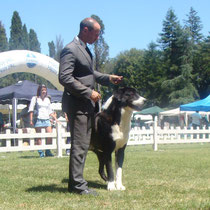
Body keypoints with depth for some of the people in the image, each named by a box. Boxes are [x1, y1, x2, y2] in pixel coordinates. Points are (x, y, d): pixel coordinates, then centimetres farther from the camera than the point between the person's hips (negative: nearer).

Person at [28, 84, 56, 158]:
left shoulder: (47, 99, 16)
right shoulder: (35, 98, 3)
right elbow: (31, 110, 1)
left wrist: (55, 118, 16)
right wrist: (31, 120, -7)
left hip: (46, 119, 4)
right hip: (38, 119, -4)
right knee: (39, 137, -3)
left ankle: (48, 151, 4)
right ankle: (41, 152, 1)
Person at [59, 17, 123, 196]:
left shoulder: (85, 49, 17)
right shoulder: (70, 50, -14)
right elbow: (65, 78, -21)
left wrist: (108, 78, 13)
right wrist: (89, 92, -20)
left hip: (87, 104, 10)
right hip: (77, 105, -10)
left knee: (83, 145, 13)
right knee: (79, 145, -7)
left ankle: (75, 183, 20)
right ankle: (78, 184, -1)